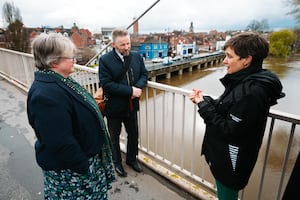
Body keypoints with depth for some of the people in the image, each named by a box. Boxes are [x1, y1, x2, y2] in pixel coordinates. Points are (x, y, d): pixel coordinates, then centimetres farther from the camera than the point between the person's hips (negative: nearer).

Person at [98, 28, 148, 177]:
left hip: (132, 106, 4)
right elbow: (106, 85, -22)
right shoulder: (105, 60, -15)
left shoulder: (137, 57, -1)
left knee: (133, 135, 19)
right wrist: (130, 91, -26)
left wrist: (138, 87, -16)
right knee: (114, 137, 17)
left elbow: (144, 74, 6)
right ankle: (117, 163, 41)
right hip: (114, 107, -4)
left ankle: (132, 159, 45)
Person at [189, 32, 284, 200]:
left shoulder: (251, 92, -29)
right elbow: (226, 110, 7)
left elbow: (228, 130, -26)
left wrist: (204, 105, -20)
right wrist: (204, 99, -7)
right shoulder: (245, 81, 1)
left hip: (231, 161, -8)